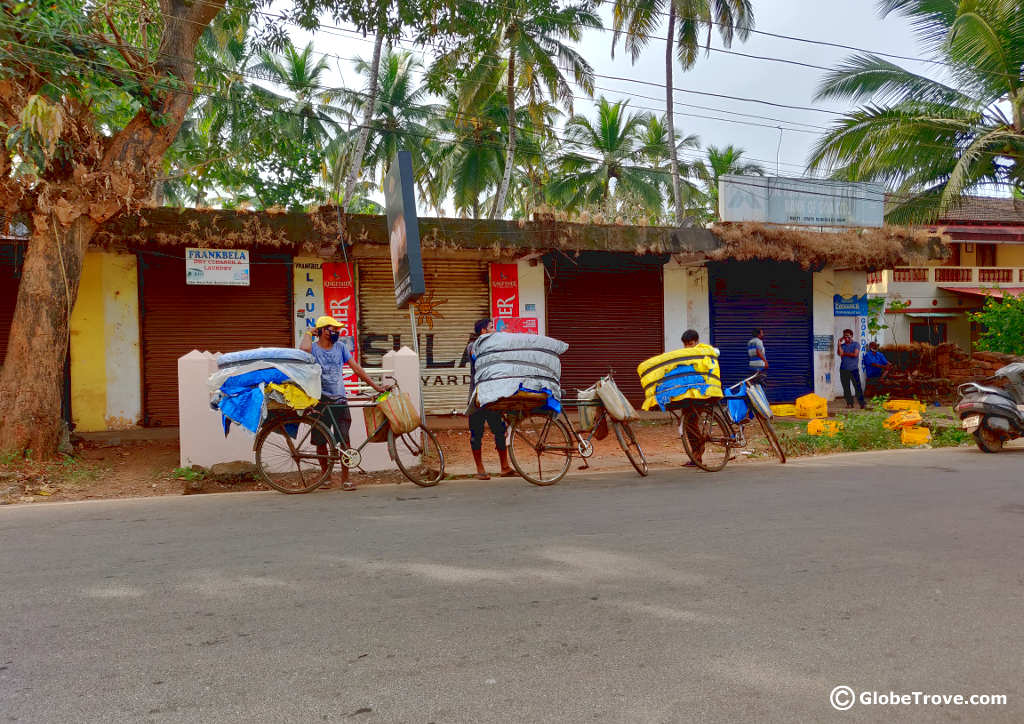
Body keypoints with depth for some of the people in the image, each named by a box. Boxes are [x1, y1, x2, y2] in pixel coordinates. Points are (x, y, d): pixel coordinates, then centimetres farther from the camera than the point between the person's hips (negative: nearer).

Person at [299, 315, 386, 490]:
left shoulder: (340, 347, 10)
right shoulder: (314, 348, -3)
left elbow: (356, 368, 11)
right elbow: (304, 349, -28)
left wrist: (375, 385, 6)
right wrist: (309, 333, -8)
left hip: (339, 400, 2)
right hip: (320, 401, -2)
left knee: (344, 441, -5)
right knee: (321, 442, 5)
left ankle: (345, 479, 3)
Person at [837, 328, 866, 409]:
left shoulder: (856, 344, 5)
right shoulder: (842, 345, 12)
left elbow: (855, 354, -8)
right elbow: (839, 353, -7)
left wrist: (845, 354, -1)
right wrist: (839, 343, -7)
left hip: (854, 369, -3)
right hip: (844, 369, 3)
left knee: (857, 386, -9)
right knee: (846, 387, 3)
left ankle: (862, 403, -9)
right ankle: (849, 403, 10)